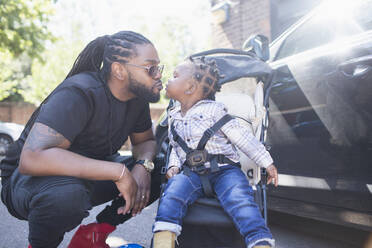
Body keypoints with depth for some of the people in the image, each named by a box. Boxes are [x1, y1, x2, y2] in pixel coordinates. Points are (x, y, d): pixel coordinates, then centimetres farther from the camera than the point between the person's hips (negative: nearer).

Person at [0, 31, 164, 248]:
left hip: (87, 175, 7)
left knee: (158, 173, -9)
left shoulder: (137, 96, -6)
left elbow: (146, 140, 7)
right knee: (67, 193, -40)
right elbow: (31, 159, -39)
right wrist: (118, 171, -39)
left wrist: (143, 165, -18)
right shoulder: (80, 94, -29)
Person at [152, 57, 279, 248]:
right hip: (190, 173, 3)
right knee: (173, 190, -27)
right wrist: (173, 165, 6)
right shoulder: (174, 116, 20)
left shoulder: (214, 109, 3)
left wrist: (266, 162, 3)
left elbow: (242, 137, 3)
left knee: (240, 200, -30)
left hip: (224, 169, -3)